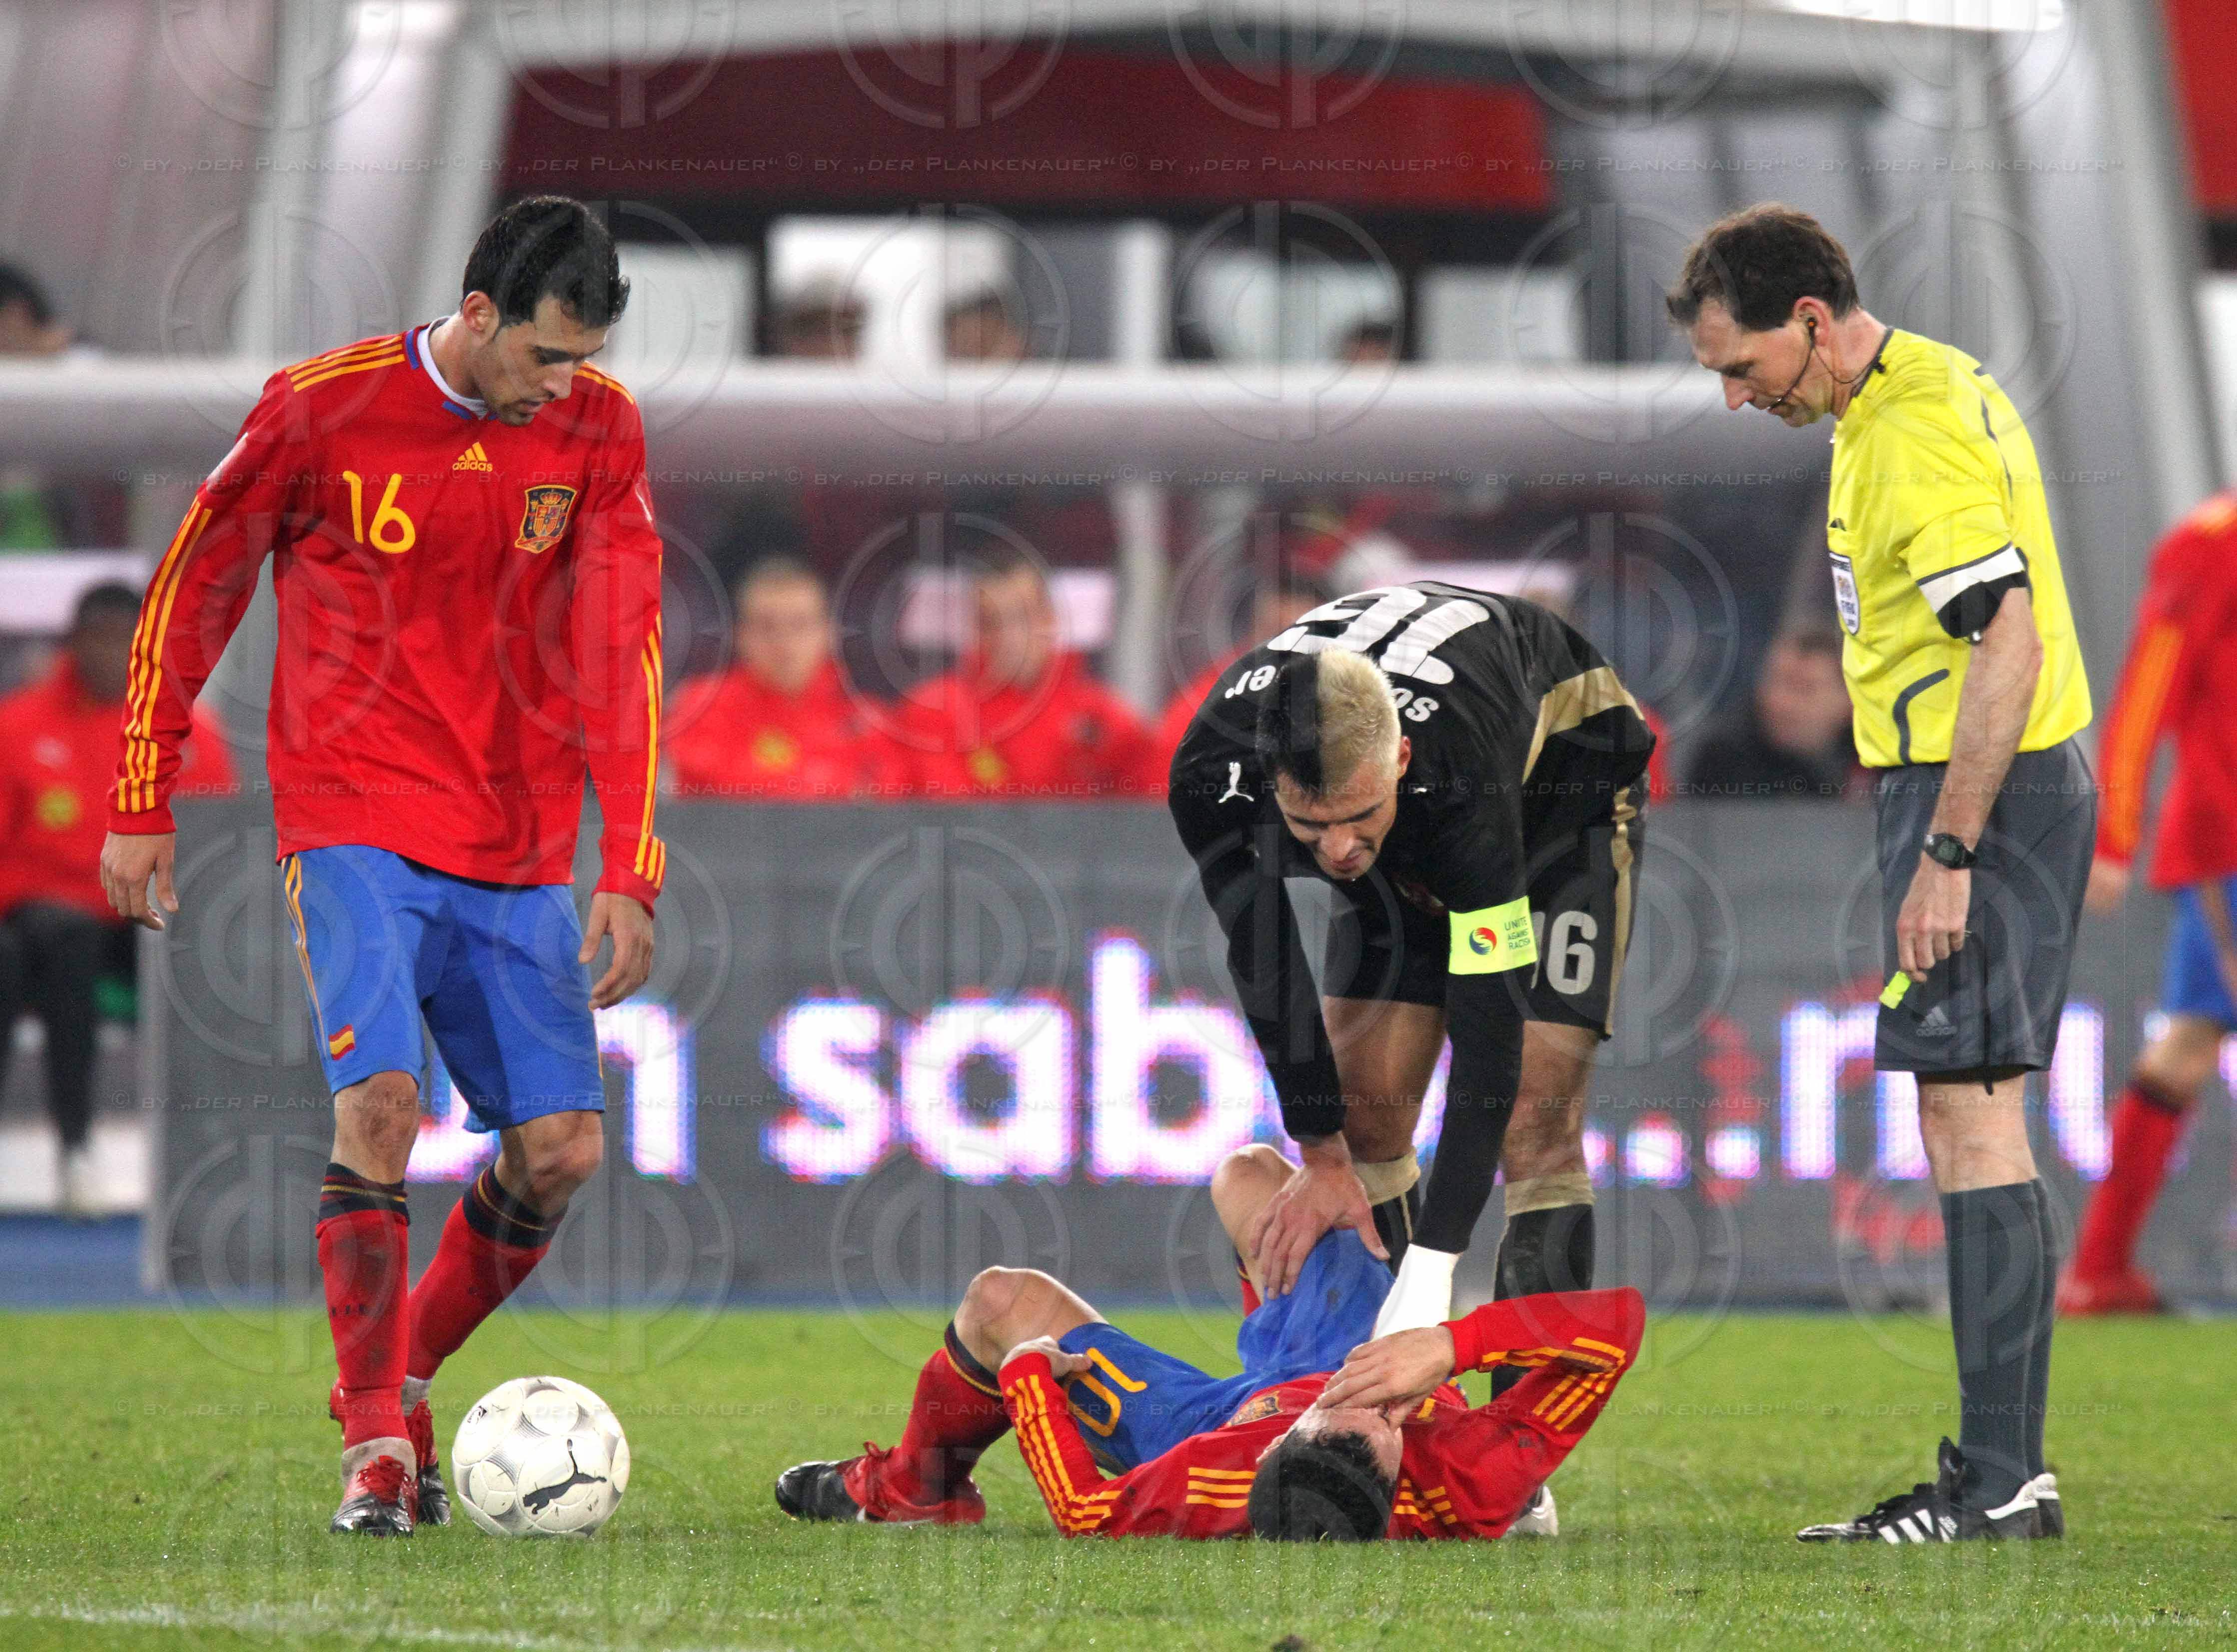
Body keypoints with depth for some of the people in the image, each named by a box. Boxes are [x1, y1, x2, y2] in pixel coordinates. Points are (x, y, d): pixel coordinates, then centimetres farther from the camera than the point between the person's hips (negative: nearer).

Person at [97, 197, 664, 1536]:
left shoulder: (598, 433, 0)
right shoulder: (323, 409, -8)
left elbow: (621, 652, -1)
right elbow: (195, 590, 2)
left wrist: (627, 874, -8)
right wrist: (142, 808, 4)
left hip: (521, 853, 4)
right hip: (358, 823, -4)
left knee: (563, 1148, -2)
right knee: (383, 1098, -21)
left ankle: (402, 1376, 20)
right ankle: (376, 1444, -14)